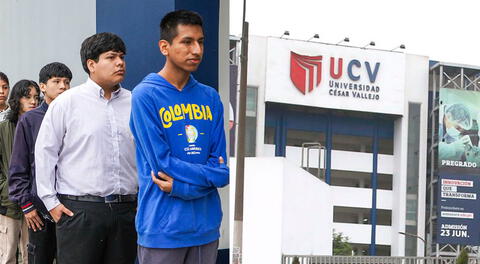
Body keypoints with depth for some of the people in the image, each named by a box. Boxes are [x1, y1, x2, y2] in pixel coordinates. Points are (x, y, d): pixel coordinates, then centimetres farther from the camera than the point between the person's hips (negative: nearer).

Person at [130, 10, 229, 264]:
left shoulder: (210, 97, 9)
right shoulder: (145, 95, -6)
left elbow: (220, 163, 4)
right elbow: (162, 162, -12)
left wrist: (182, 185, -11)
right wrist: (207, 175, -5)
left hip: (206, 224, 5)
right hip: (162, 225, -5)